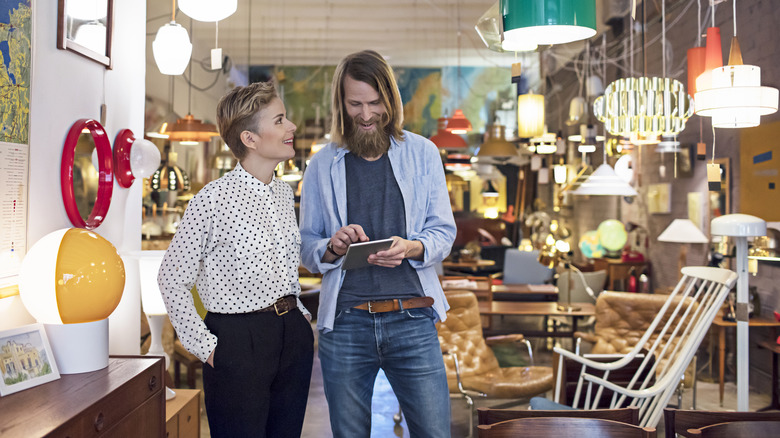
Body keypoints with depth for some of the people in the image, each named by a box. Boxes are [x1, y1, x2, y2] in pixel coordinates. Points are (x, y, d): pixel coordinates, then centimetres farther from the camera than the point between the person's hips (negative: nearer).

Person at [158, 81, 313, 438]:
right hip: (238, 340, -6)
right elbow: (172, 278, -10)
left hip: (293, 337, 7)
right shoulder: (214, 199, -15)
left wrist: (299, 312, 12)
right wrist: (204, 346, -9)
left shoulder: (284, 192, 8)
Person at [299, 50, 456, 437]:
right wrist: (331, 248, -14)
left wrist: (412, 248, -16)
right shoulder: (321, 165, 7)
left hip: (412, 321, 0)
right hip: (344, 324, 1)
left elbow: (444, 232, 5)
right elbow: (306, 247, 8)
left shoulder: (422, 154, 6)